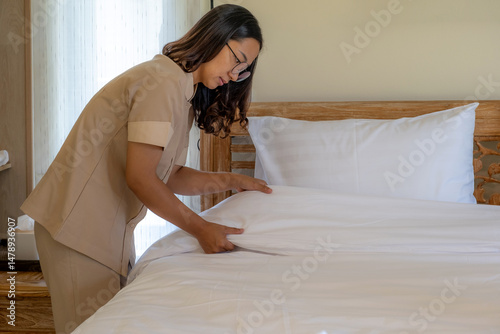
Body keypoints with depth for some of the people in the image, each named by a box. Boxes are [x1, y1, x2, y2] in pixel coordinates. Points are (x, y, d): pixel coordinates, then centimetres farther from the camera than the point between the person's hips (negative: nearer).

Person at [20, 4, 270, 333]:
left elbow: (172, 177, 15)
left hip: (112, 225, 10)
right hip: (79, 223, -10)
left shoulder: (185, 95, 12)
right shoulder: (163, 80, -19)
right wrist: (200, 228, -17)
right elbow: (140, 178, -23)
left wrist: (232, 181, 9)